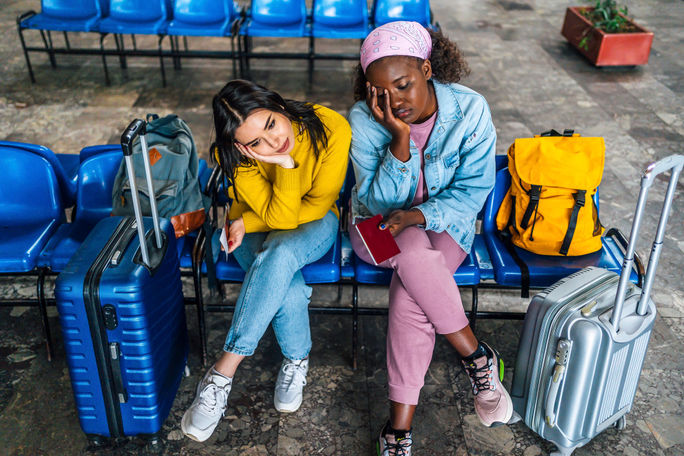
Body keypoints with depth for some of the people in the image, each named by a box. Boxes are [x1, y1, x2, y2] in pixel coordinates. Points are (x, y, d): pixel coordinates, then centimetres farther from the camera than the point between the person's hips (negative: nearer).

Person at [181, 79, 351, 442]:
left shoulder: (331, 129, -27)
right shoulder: (236, 157, -24)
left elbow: (317, 206, -17)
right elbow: (279, 217, -25)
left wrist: (248, 221, -19)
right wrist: (285, 163, -40)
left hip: (314, 223, 0)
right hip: (257, 227, 1)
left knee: (278, 254, -35)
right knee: (287, 288, -32)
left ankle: (223, 371, -26)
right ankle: (296, 361, -2)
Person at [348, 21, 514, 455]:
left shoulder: (470, 110, -16)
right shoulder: (365, 119, -16)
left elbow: (473, 191, -10)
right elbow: (379, 202, -16)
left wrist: (418, 215, -27)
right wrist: (400, 140, -31)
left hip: (444, 222, 0)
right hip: (379, 228, 1)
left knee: (409, 294, -31)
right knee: (414, 252, -36)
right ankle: (477, 356, -17)